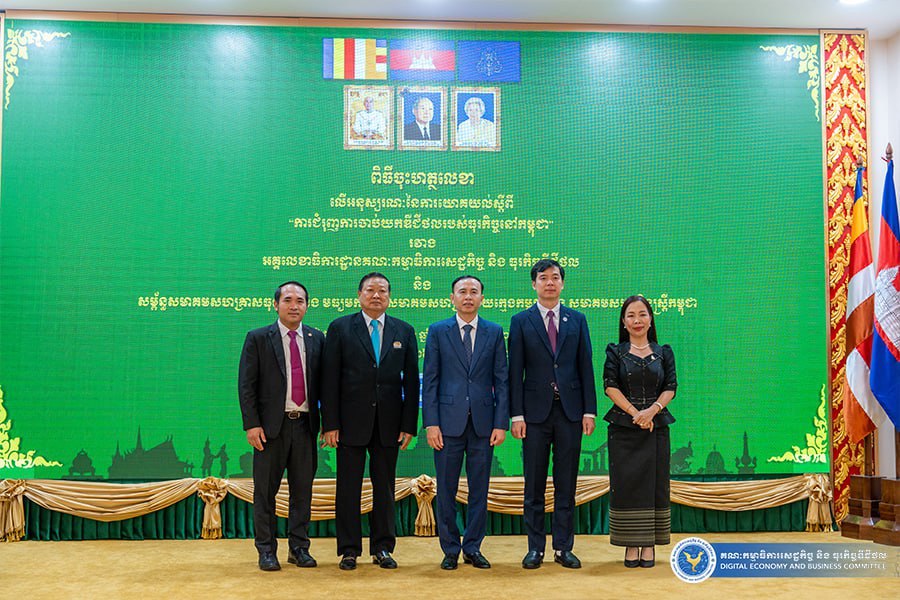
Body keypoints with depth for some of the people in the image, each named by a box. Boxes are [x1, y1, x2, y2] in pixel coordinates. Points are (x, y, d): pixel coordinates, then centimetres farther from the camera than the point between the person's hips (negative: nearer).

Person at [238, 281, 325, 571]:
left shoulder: (316, 338, 8)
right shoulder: (258, 338, 0)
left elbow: (322, 382, 10)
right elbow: (246, 385, -3)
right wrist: (252, 424, -10)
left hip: (305, 425, 3)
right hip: (271, 426, -2)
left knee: (303, 490, 9)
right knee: (265, 491, 5)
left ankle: (299, 547, 21)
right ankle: (266, 551, 16)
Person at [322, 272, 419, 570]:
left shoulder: (404, 331, 7)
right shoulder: (340, 328, 1)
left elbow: (411, 380, 6)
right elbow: (330, 380, -2)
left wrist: (409, 425, -1)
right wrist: (330, 424, -8)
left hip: (388, 423, 2)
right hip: (351, 421, -2)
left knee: (385, 487, 9)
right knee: (348, 487, 5)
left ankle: (382, 548, 20)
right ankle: (349, 549, 15)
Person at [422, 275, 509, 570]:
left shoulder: (494, 332, 7)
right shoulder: (438, 331, 4)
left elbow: (502, 380, 4)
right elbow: (430, 380, 1)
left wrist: (501, 423, -3)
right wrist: (431, 423, -7)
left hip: (483, 422, 1)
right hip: (448, 421, -1)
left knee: (479, 489, 8)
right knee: (446, 490, 5)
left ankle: (473, 548, 20)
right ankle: (450, 549, 18)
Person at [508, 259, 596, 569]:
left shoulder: (577, 320, 8)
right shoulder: (521, 321, 3)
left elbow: (586, 367, 6)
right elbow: (515, 372, -1)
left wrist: (589, 410, -1)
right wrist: (516, 414, -7)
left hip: (570, 411, 1)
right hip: (536, 411, -1)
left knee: (566, 485, 7)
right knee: (534, 485, 5)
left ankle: (564, 548, 16)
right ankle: (535, 548, 15)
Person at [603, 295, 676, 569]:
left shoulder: (663, 352, 9)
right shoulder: (615, 352, 5)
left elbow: (670, 388, 2)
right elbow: (610, 386, -5)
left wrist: (653, 410, -15)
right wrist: (634, 412, -15)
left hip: (656, 427, 1)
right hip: (623, 427, -1)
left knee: (654, 483, 2)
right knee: (626, 485, -1)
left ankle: (649, 545, 10)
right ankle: (631, 545, 7)